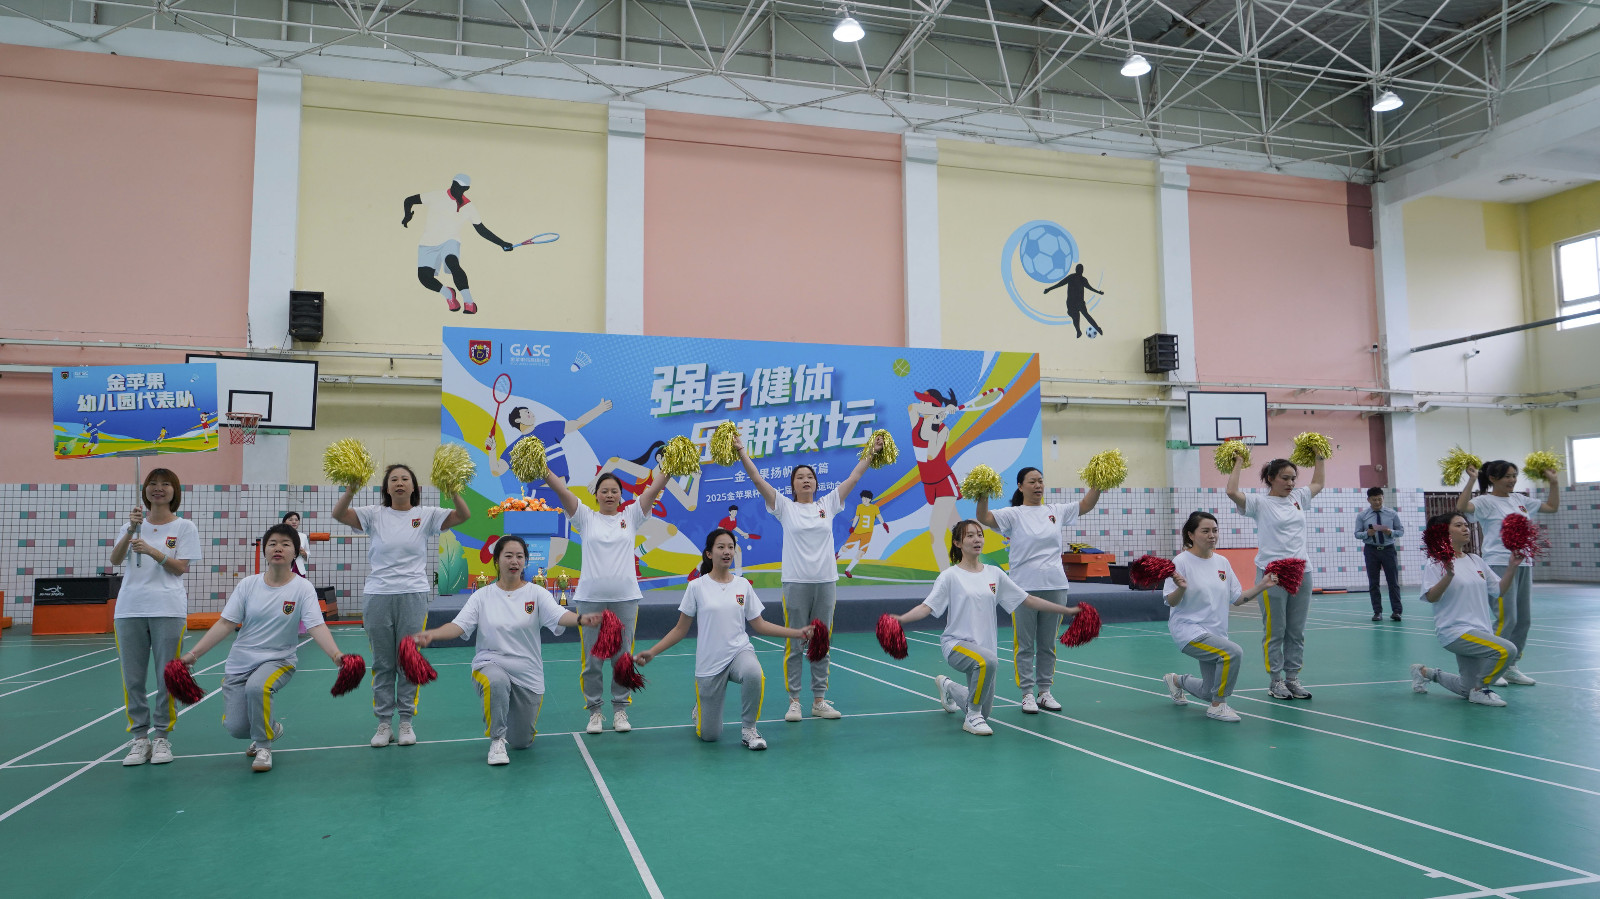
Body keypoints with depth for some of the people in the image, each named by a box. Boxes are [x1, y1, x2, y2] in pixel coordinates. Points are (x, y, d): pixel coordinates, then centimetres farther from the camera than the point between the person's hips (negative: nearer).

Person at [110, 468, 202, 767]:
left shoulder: (185, 527, 5)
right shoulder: (134, 523, 14)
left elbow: (181, 568, -4)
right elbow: (115, 560, 0)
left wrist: (152, 550, -16)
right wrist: (131, 531, -14)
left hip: (168, 610, -3)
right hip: (129, 608, 3)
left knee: (167, 677, -1)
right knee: (132, 679, 4)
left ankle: (162, 737, 10)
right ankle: (140, 738, 14)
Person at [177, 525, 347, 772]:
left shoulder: (302, 588, -7)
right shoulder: (248, 585, 0)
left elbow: (316, 627, -17)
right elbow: (225, 624, 0)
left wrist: (335, 655, -33)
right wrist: (193, 654, -8)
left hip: (278, 660, -3)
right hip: (240, 662, 3)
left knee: (257, 686, -36)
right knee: (236, 728, -8)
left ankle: (263, 746, -10)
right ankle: (271, 728, 29)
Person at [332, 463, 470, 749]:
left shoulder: (425, 516, 3)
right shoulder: (374, 515, 5)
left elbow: (463, 515, -8)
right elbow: (338, 514, -9)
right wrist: (352, 488, -23)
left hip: (413, 596, -1)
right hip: (377, 596, 1)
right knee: (382, 663, 8)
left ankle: (406, 722, 15)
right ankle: (384, 723, 17)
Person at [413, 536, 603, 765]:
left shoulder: (536, 593, -3)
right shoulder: (482, 596, 0)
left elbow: (558, 616, -19)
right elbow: (459, 625, -9)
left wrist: (582, 619, -42)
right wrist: (431, 634, -30)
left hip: (528, 674, 1)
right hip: (490, 664, -1)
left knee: (521, 742, 5)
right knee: (496, 682, -39)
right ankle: (497, 740, -16)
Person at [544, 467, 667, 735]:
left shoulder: (631, 516, 8)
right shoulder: (586, 517, 6)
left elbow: (655, 487, -1)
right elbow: (560, 488, -3)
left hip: (625, 598, 1)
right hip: (590, 598, 0)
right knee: (592, 659, 6)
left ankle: (620, 710, 19)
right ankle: (594, 711, 18)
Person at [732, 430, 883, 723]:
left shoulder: (828, 504, 9)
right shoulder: (785, 507, 2)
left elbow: (853, 477, 11)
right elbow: (757, 479, -5)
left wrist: (871, 452, 10)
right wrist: (742, 452, -12)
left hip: (826, 582, 3)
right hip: (796, 583, -3)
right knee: (794, 645, 1)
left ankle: (820, 701, 16)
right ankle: (794, 701, 9)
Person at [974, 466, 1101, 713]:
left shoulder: (1056, 511, 10)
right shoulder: (1014, 514, -3)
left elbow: (1085, 505, 12)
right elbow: (983, 518, -16)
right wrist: (983, 495, -32)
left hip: (1055, 587, 4)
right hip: (1024, 588, -4)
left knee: (1048, 645, 11)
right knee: (1025, 645, 2)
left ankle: (1045, 692, 21)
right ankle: (1027, 694, 10)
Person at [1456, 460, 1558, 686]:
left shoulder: (1520, 500, 15)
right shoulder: (1486, 501, -6)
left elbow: (1552, 506, 26)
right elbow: (1462, 507, -26)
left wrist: (1554, 482, 19)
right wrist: (1471, 480, -26)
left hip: (1523, 564, 8)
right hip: (1500, 564, -8)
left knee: (1524, 620, 9)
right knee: (1506, 619, -11)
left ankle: (1510, 668, 19)